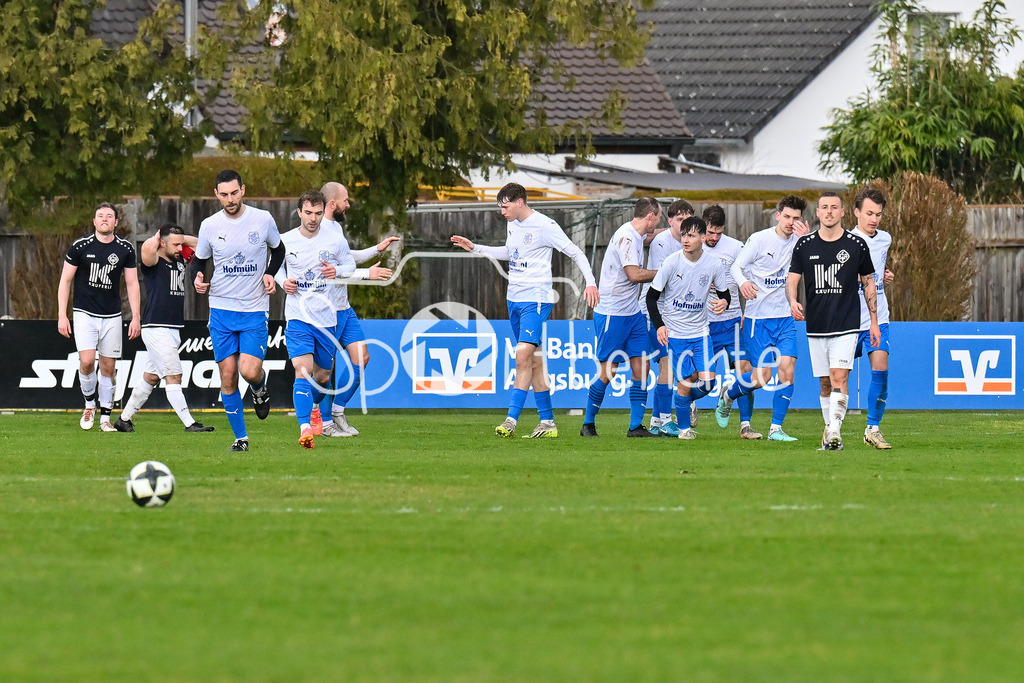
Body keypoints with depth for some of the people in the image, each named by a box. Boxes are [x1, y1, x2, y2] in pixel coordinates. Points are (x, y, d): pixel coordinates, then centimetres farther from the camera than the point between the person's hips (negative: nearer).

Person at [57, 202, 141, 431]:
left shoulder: (125, 249, 2)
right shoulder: (80, 246, -4)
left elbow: (132, 284, 8)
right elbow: (65, 281, 1)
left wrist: (135, 318, 1)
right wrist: (62, 315, -4)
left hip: (112, 317, 2)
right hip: (85, 315, -2)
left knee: (108, 367, 2)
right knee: (87, 361, -17)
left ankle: (105, 418, 10)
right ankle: (89, 405, 7)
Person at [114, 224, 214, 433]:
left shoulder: (179, 261, 13)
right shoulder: (154, 262, -10)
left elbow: (198, 244, 28)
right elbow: (147, 248, -33)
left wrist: (180, 238, 12)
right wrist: (157, 237, -12)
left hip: (173, 329, 9)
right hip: (156, 328, -9)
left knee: (151, 377, 13)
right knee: (173, 377, -10)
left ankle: (124, 420, 22)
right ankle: (189, 424, -12)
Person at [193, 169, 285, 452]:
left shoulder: (263, 219, -2)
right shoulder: (209, 226, 0)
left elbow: (278, 249, 15)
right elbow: (199, 259, 13)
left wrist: (270, 274, -2)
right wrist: (198, 277, -9)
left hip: (255, 310, -2)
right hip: (221, 309, 2)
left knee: (250, 371, -17)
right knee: (228, 375, -2)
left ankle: (260, 391, 21)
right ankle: (240, 437, 9)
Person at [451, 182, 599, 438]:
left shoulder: (544, 225, -11)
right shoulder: (513, 224, 12)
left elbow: (575, 252, -8)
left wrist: (590, 282, -17)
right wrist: (474, 248, 27)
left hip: (536, 299, -8)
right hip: (514, 299, 8)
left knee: (523, 355, -18)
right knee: (534, 361, 8)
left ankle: (511, 419, -22)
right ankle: (547, 422, 11)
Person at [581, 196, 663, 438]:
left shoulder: (636, 235, 11)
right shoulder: (626, 237, -17)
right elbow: (634, 274, -22)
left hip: (633, 313, 9)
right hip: (612, 313, -9)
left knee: (641, 366, 2)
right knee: (608, 371, -5)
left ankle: (636, 426, 4)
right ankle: (588, 424, 8)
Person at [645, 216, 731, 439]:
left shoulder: (714, 265, -5)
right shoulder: (672, 262, -11)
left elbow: (724, 293, 9)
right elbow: (652, 296, -3)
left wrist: (724, 302, -16)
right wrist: (659, 325, -14)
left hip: (700, 332, 2)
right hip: (675, 333, -2)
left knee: (707, 380, -8)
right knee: (684, 382, -6)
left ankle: (687, 400, 24)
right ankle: (683, 428, 13)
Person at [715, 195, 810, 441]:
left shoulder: (798, 242, 5)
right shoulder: (760, 239, -7)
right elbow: (736, 266, -5)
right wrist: (743, 282, -26)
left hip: (784, 317, 4)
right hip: (757, 317, -4)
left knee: (787, 369, -9)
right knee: (762, 376, -7)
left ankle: (776, 429, 1)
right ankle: (728, 394, 25)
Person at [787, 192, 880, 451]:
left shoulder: (857, 245, 1)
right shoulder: (805, 245, 4)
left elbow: (868, 283, 9)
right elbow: (792, 279, 7)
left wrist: (874, 321, 8)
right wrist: (793, 301, -16)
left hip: (847, 325, -3)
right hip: (816, 326, 3)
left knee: (839, 377, -16)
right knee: (825, 381, 9)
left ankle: (835, 431, -22)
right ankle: (830, 428, 22)